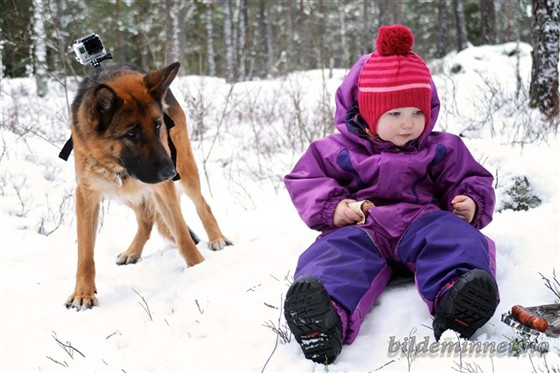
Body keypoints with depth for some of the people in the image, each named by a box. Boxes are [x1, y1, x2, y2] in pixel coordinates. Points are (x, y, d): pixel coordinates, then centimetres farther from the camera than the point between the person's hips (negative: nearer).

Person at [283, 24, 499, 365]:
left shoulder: (442, 150, 16)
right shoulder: (338, 151, 11)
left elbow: (473, 181, 21)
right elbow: (304, 182, 10)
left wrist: (472, 203, -3)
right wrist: (332, 207, -10)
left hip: (419, 223, 2)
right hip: (363, 228, -2)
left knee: (450, 234, -32)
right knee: (341, 248, -36)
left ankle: (455, 299, -65)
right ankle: (327, 314, -70)